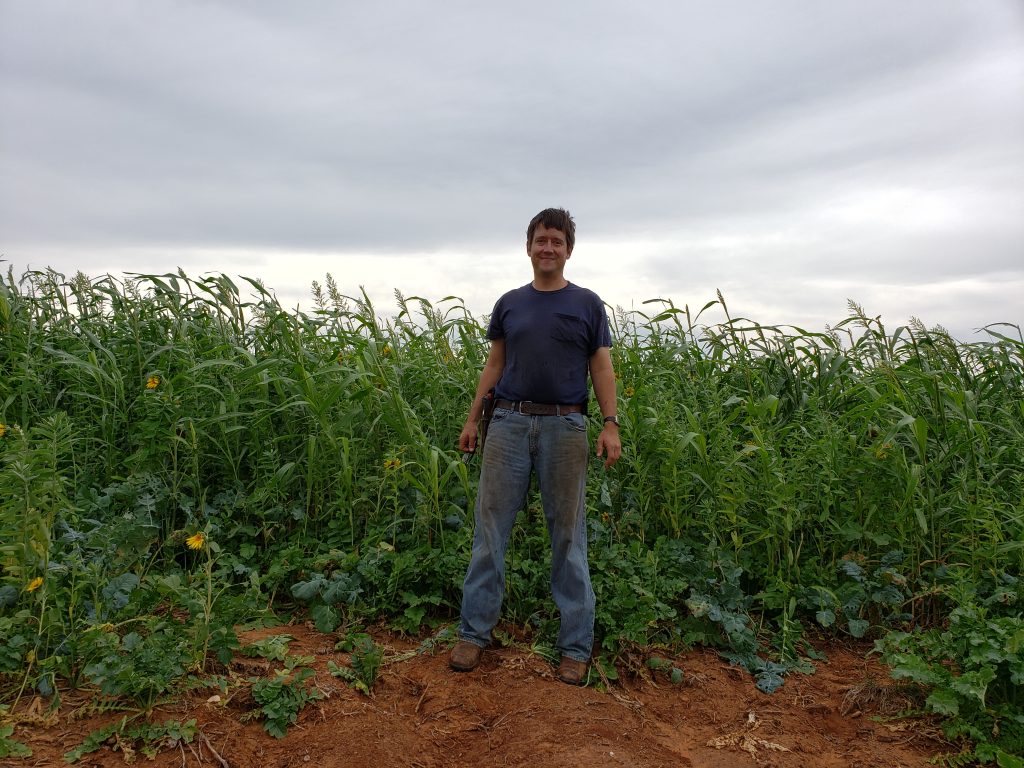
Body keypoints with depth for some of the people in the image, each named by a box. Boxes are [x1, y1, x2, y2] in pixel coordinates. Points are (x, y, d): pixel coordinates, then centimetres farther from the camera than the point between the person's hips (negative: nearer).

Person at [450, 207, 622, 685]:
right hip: (508, 422, 2)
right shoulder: (508, 304, 13)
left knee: (568, 536, 3)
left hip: (564, 426, -2)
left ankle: (576, 646, 14)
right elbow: (494, 364, 15)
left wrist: (610, 424, -8)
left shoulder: (587, 305, 7)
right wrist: (472, 419, 10)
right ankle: (474, 632, 16)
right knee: (490, 528, 3)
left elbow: (601, 368, 4)